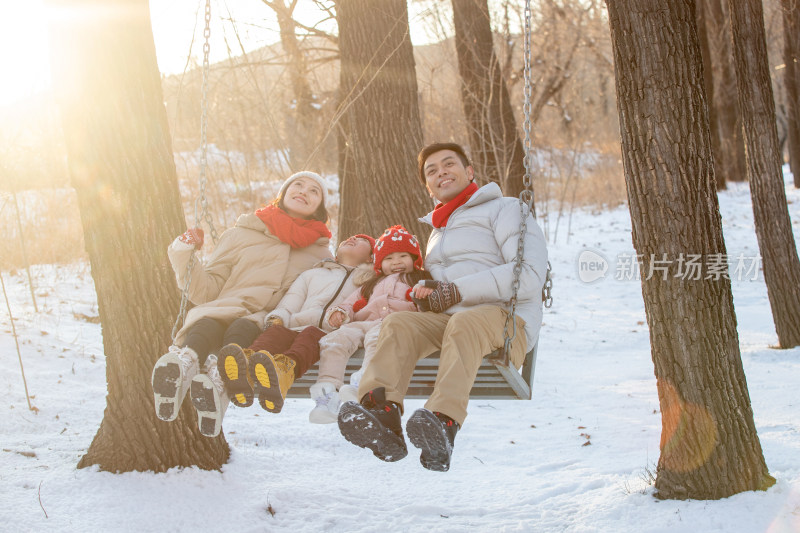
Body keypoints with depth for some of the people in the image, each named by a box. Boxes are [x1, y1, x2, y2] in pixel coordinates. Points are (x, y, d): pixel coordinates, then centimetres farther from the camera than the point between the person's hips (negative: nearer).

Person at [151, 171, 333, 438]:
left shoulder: (321, 254, 28)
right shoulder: (241, 235, 25)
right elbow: (206, 291, 18)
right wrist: (185, 257, 4)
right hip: (225, 310, 1)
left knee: (244, 328, -37)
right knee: (209, 321, -36)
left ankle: (219, 375, -67)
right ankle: (184, 361, -67)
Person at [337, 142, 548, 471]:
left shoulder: (505, 210, 8)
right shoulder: (437, 231, 32)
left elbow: (530, 274, -8)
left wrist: (459, 290, -12)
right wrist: (426, 291, 12)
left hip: (506, 320, -6)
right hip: (446, 320, 6)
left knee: (464, 322, -39)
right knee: (398, 324, -24)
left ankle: (444, 424, -58)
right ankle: (380, 412, -48)